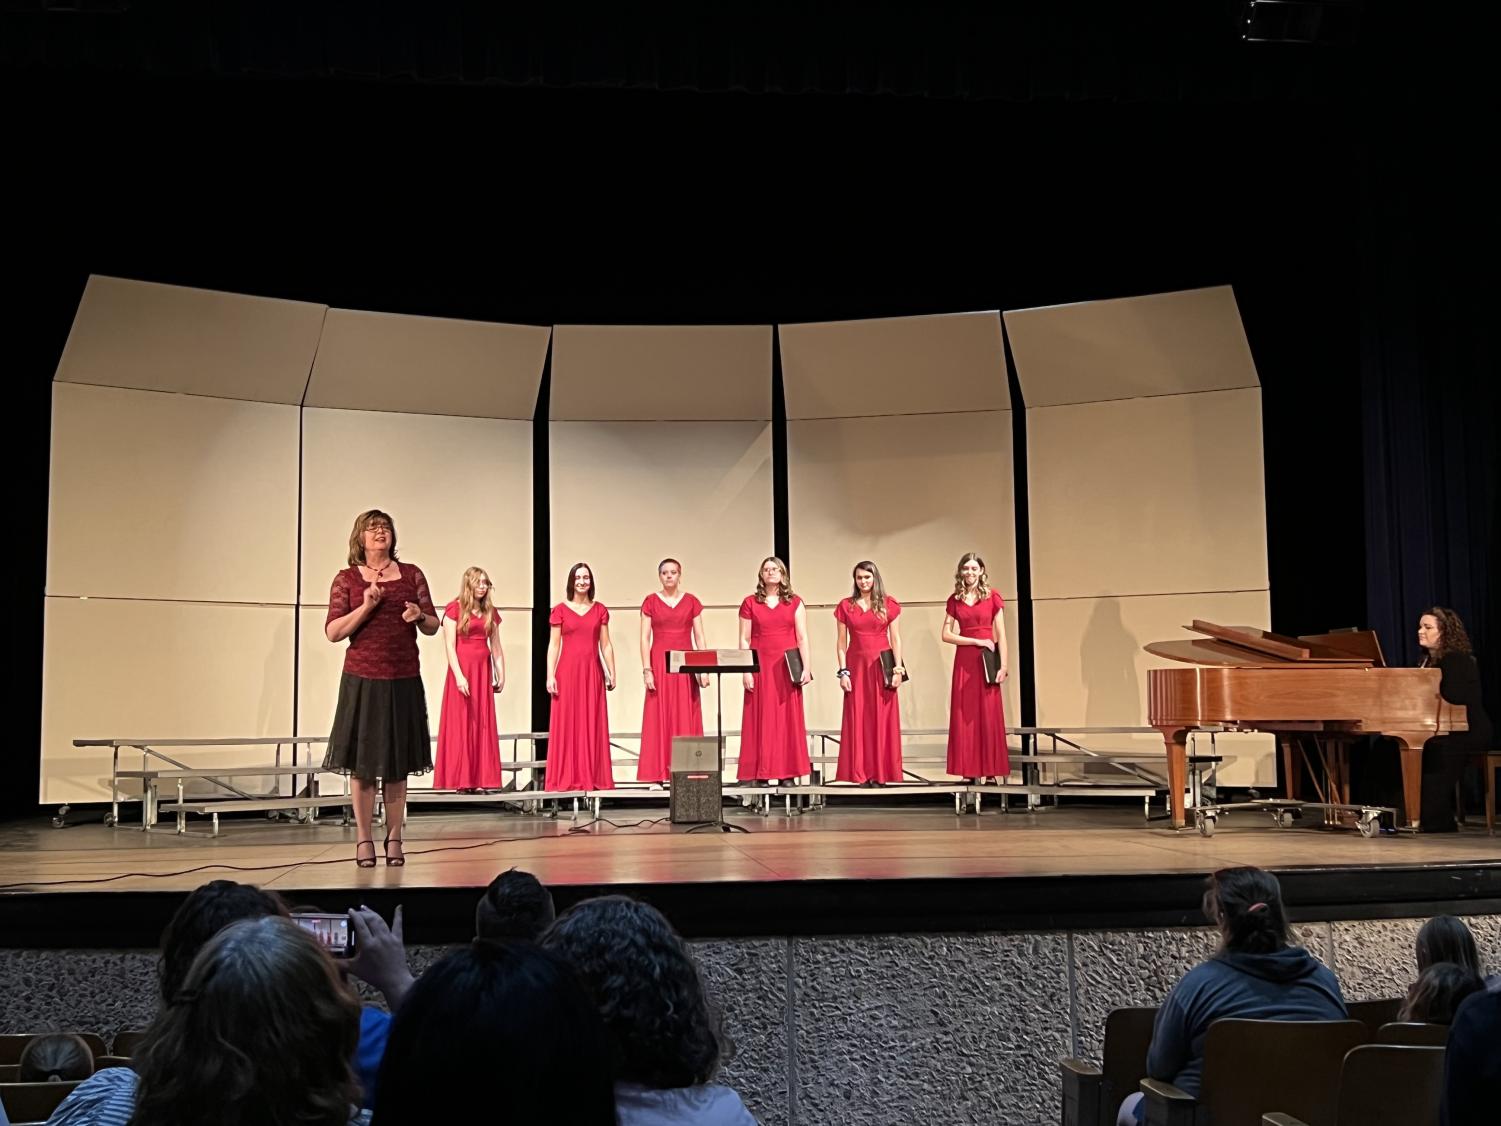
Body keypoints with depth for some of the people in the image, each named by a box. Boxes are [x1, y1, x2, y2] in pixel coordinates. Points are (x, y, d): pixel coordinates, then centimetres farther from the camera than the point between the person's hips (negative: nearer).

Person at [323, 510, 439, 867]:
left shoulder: (412, 575, 9)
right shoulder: (346, 579, 4)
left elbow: (433, 626, 12)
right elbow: (332, 632, -2)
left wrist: (420, 616, -10)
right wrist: (366, 606, -13)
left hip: (404, 680, 2)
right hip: (362, 680, -1)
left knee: (398, 763, 4)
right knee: (363, 763, 0)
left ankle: (394, 840, 12)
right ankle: (364, 840, 8)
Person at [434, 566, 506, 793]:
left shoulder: (490, 612, 13)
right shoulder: (454, 609, -3)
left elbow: (496, 647, 13)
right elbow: (449, 646, -8)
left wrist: (501, 675, 7)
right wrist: (459, 675, -16)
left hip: (483, 672, 5)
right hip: (462, 670, -5)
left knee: (483, 724, 3)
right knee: (460, 724, -2)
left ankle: (479, 779, 7)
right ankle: (461, 781, 1)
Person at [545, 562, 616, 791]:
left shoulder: (600, 610, 10)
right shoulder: (560, 610, 3)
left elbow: (606, 645, 10)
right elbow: (553, 645, 1)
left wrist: (612, 673, 4)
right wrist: (550, 675, -7)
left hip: (592, 672, 2)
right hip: (567, 671, -2)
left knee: (593, 725, 3)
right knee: (566, 724, -1)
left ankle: (594, 777, 9)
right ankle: (567, 778, 3)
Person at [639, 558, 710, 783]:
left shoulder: (691, 602, 8)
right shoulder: (651, 602, 5)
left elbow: (699, 637, 6)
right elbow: (645, 638, 1)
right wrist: (646, 669, -8)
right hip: (659, 664, -1)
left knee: (686, 718, -1)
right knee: (660, 718, -2)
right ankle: (659, 773, -1)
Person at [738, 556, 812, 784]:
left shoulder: (795, 603, 9)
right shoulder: (750, 603, 7)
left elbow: (802, 638, 4)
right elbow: (744, 640, 4)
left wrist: (806, 667, -6)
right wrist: (746, 671, -5)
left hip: (787, 668, 1)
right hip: (760, 667, -1)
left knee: (788, 719, 0)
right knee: (762, 719, -2)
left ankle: (787, 773, 2)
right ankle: (762, 773, -1)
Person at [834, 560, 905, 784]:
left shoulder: (888, 604, 4)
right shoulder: (846, 606, 7)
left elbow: (895, 639, 3)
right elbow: (842, 642, 6)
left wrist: (898, 669, -5)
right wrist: (843, 671, -2)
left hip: (882, 666, -1)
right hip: (856, 666, 1)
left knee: (883, 720, 0)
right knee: (857, 720, 1)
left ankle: (881, 772, 5)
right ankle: (859, 772, 5)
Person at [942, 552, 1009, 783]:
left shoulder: (992, 597, 2)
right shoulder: (955, 600, 8)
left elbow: (1001, 635, -1)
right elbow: (946, 634, 2)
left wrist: (1004, 665, -10)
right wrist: (976, 641, -9)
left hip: (987, 660, -2)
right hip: (964, 661, 2)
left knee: (989, 716, -2)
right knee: (965, 716, 0)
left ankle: (991, 771, 0)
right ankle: (970, 771, 2)